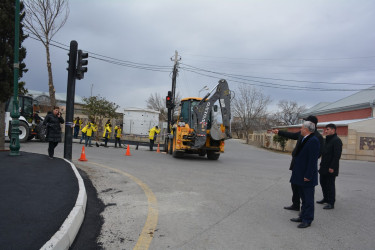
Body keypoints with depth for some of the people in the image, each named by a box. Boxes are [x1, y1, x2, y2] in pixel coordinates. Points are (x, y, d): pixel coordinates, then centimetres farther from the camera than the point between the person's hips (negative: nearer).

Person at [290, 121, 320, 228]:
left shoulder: (313, 141, -19)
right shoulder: (304, 140, 12)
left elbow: (313, 160, -22)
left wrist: (308, 176, -22)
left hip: (307, 177, -10)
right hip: (300, 175, 10)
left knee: (308, 199, 3)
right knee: (303, 198, 20)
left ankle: (307, 220, 13)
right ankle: (303, 216, 31)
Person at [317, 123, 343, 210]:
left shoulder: (337, 140, -14)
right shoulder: (327, 140, 16)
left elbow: (337, 155, -19)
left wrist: (332, 167, -21)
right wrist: (322, 163, 18)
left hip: (330, 168, -9)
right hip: (324, 167, 9)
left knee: (330, 185, -2)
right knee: (323, 183, 16)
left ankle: (331, 203, 6)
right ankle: (326, 199, 30)